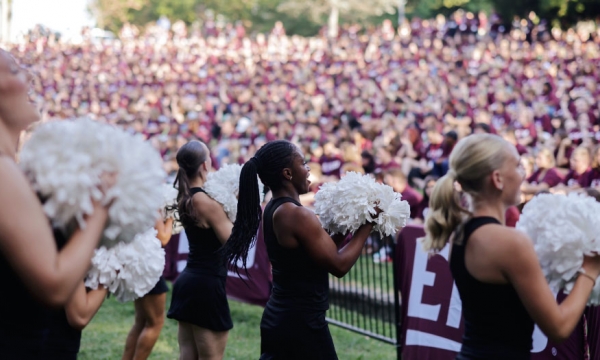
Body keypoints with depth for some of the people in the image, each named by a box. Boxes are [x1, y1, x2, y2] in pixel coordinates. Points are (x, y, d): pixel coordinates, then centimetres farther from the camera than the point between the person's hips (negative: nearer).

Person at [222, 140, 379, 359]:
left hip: (276, 317, 9)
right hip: (301, 322, -9)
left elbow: (319, 249, 16)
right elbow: (339, 265, -15)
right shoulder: (297, 215, -19)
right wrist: (366, 227, -7)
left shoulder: (272, 211, 8)